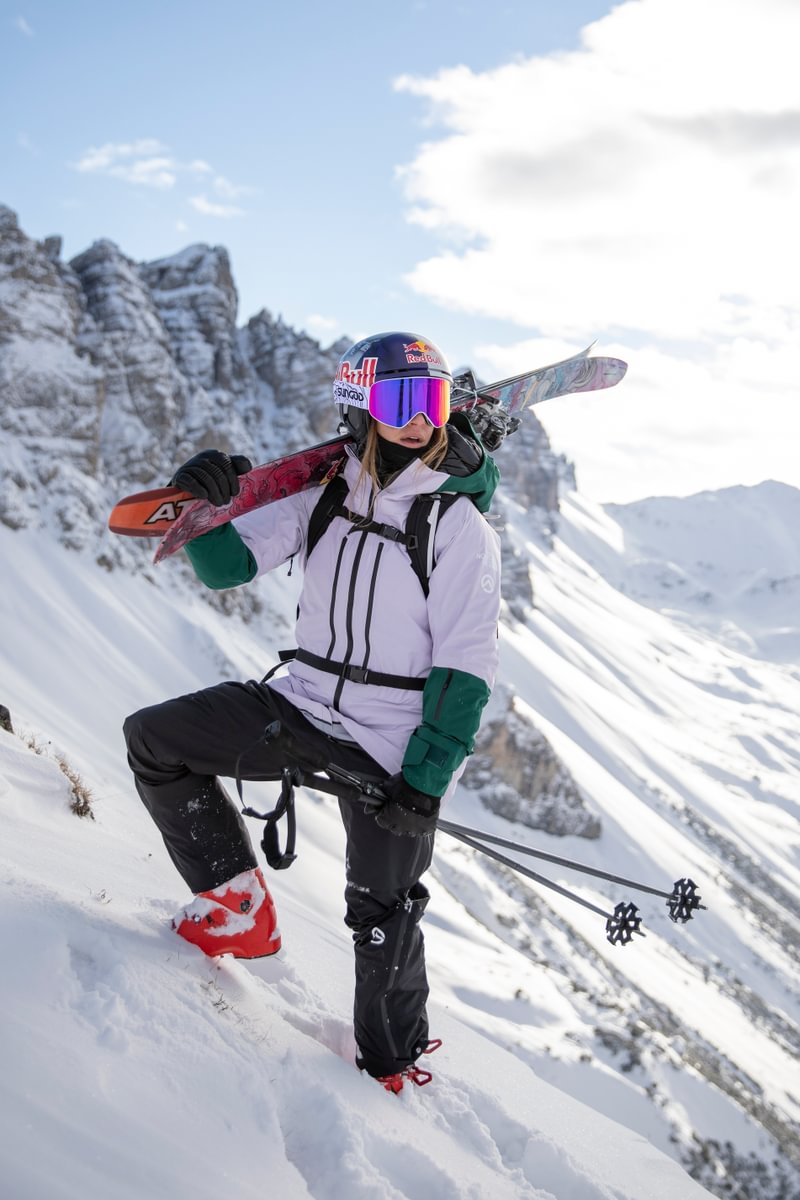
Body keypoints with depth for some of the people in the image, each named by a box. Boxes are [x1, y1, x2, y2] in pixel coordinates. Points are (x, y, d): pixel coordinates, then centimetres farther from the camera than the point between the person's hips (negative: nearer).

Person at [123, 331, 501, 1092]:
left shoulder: (460, 526, -11)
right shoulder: (323, 494, 0)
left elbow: (466, 667, -12)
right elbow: (229, 566, -1)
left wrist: (426, 777, -16)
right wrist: (207, 505, -23)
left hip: (394, 746, -5)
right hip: (305, 707, 5)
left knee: (381, 915, 4)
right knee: (153, 739, -1)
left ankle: (394, 1058, 31)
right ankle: (240, 909, 8)